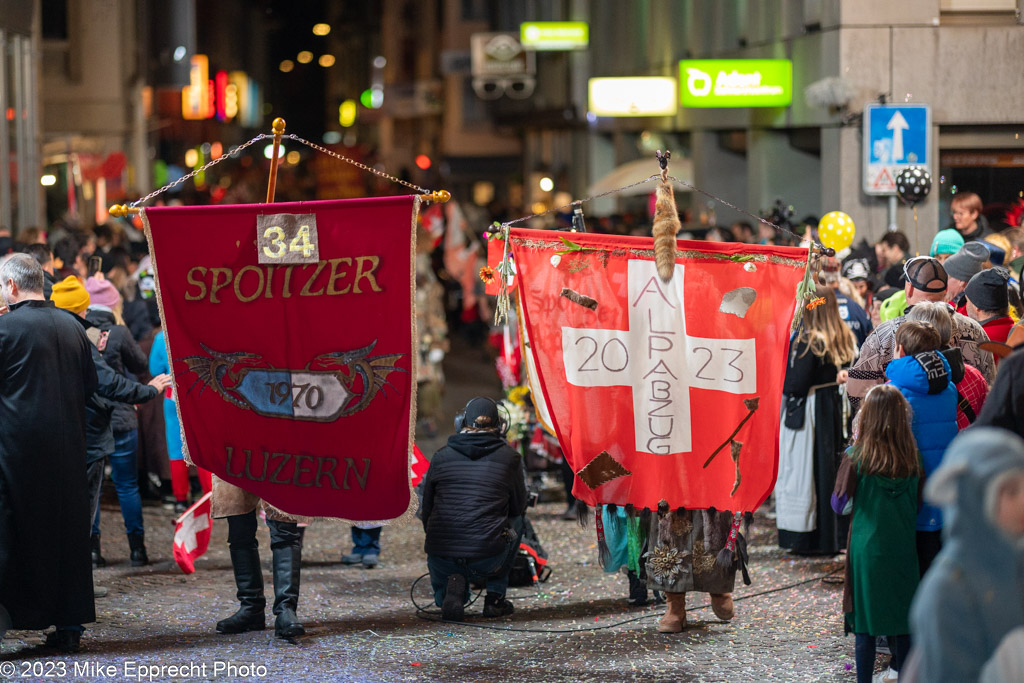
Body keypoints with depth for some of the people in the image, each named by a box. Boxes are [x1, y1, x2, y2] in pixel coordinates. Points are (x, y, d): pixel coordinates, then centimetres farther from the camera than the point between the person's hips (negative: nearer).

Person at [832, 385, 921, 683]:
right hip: (903, 548, 3)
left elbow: (841, 505, -6)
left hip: (867, 547, -3)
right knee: (900, 616, 12)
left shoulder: (856, 457, -12)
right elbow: (918, 503, 6)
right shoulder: (911, 457, -3)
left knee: (866, 624, 3)